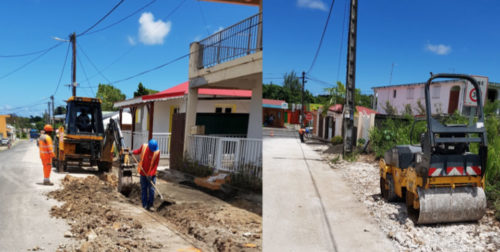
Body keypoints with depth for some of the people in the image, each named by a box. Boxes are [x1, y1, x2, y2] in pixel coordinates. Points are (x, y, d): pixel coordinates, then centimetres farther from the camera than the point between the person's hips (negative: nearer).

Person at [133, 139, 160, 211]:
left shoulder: (157, 152, -16)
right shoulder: (144, 146, -9)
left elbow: (156, 164, -13)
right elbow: (138, 151, 13)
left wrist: (151, 174, -20)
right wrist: (133, 152, -7)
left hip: (151, 174, -2)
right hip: (143, 173, 2)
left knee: (151, 190, -5)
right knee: (143, 189, 8)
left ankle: (150, 205, 8)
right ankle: (145, 205, 16)